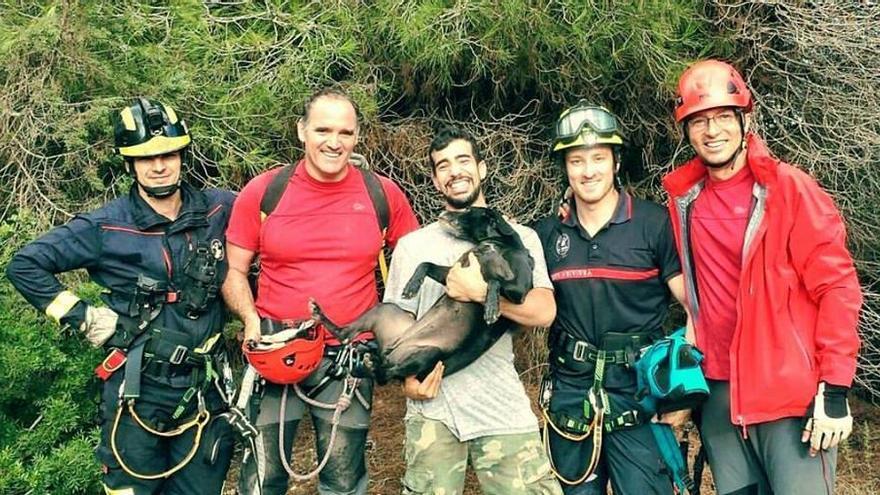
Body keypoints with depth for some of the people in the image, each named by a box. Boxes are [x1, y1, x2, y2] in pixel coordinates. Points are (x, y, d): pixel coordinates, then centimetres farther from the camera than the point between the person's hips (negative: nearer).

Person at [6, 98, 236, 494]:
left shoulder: (219, 210, -1)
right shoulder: (106, 226, -6)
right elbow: (25, 265, 0)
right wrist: (82, 317, -7)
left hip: (206, 391, 2)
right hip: (138, 392, -2)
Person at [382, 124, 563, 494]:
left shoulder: (519, 238, 6)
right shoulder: (413, 245, 9)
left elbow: (544, 312, -6)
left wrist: (480, 291, -19)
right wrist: (408, 376, -8)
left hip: (502, 405, -1)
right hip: (431, 406, 1)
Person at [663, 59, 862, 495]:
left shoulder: (789, 187, -7)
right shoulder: (684, 199, 6)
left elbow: (837, 288, -9)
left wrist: (834, 391, -12)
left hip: (794, 398, -4)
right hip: (720, 397, 5)